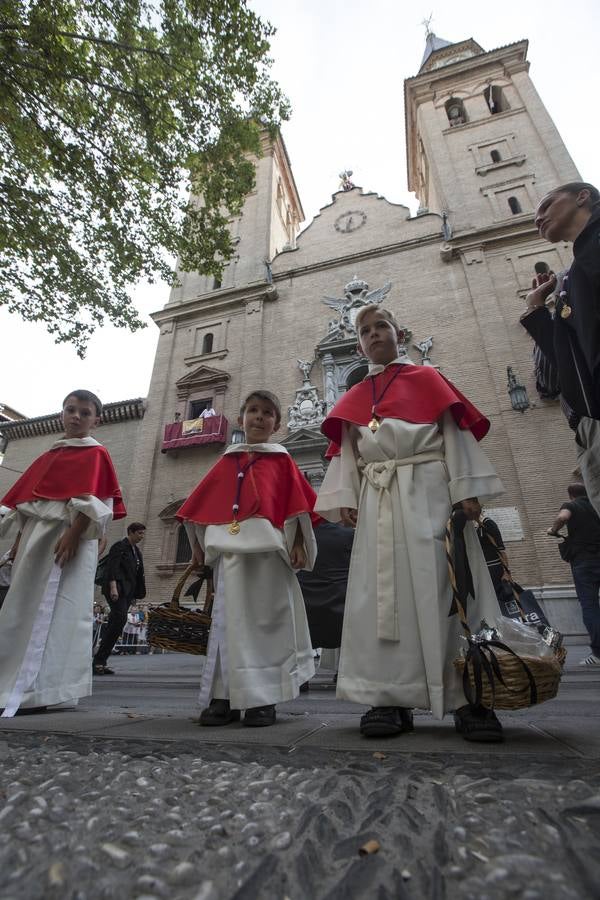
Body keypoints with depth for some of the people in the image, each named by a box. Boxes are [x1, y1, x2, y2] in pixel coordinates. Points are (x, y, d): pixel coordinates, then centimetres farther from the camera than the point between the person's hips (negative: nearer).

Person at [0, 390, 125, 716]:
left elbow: (91, 502, -12)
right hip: (36, 534, 8)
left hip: (67, 535, -8)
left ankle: (36, 691, -3)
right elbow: (29, 498, 22)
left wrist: (72, 535, -23)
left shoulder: (95, 453, 0)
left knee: (51, 610, -9)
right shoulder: (49, 455, 23)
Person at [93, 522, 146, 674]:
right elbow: (112, 568, -14)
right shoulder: (119, 546, -4)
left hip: (127, 592, 8)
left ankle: (100, 663, 8)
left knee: (114, 624, 4)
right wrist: (113, 587, -24)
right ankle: (98, 661, -14)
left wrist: (137, 593, 16)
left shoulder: (137, 551, 20)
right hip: (116, 590, -8)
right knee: (120, 619, -19)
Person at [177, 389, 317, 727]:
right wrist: (199, 543, 13)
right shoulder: (227, 462, 18)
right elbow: (204, 505, 18)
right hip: (229, 547, 3)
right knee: (229, 618, 2)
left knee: (266, 618, 0)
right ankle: (224, 697, 11)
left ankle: (263, 698, 12)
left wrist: (299, 545, -6)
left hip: (268, 548, -2)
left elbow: (298, 504, 2)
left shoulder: (282, 461, 9)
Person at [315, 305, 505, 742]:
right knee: (382, 592, -2)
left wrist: (464, 488, -7)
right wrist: (345, 499, -1)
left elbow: (455, 432, 4)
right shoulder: (354, 398, 19)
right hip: (378, 497, 3)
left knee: (443, 585, -5)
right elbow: (346, 452, 13)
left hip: (429, 489, -2)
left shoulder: (426, 378, 14)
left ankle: (469, 696, 5)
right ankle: (392, 698, 5)